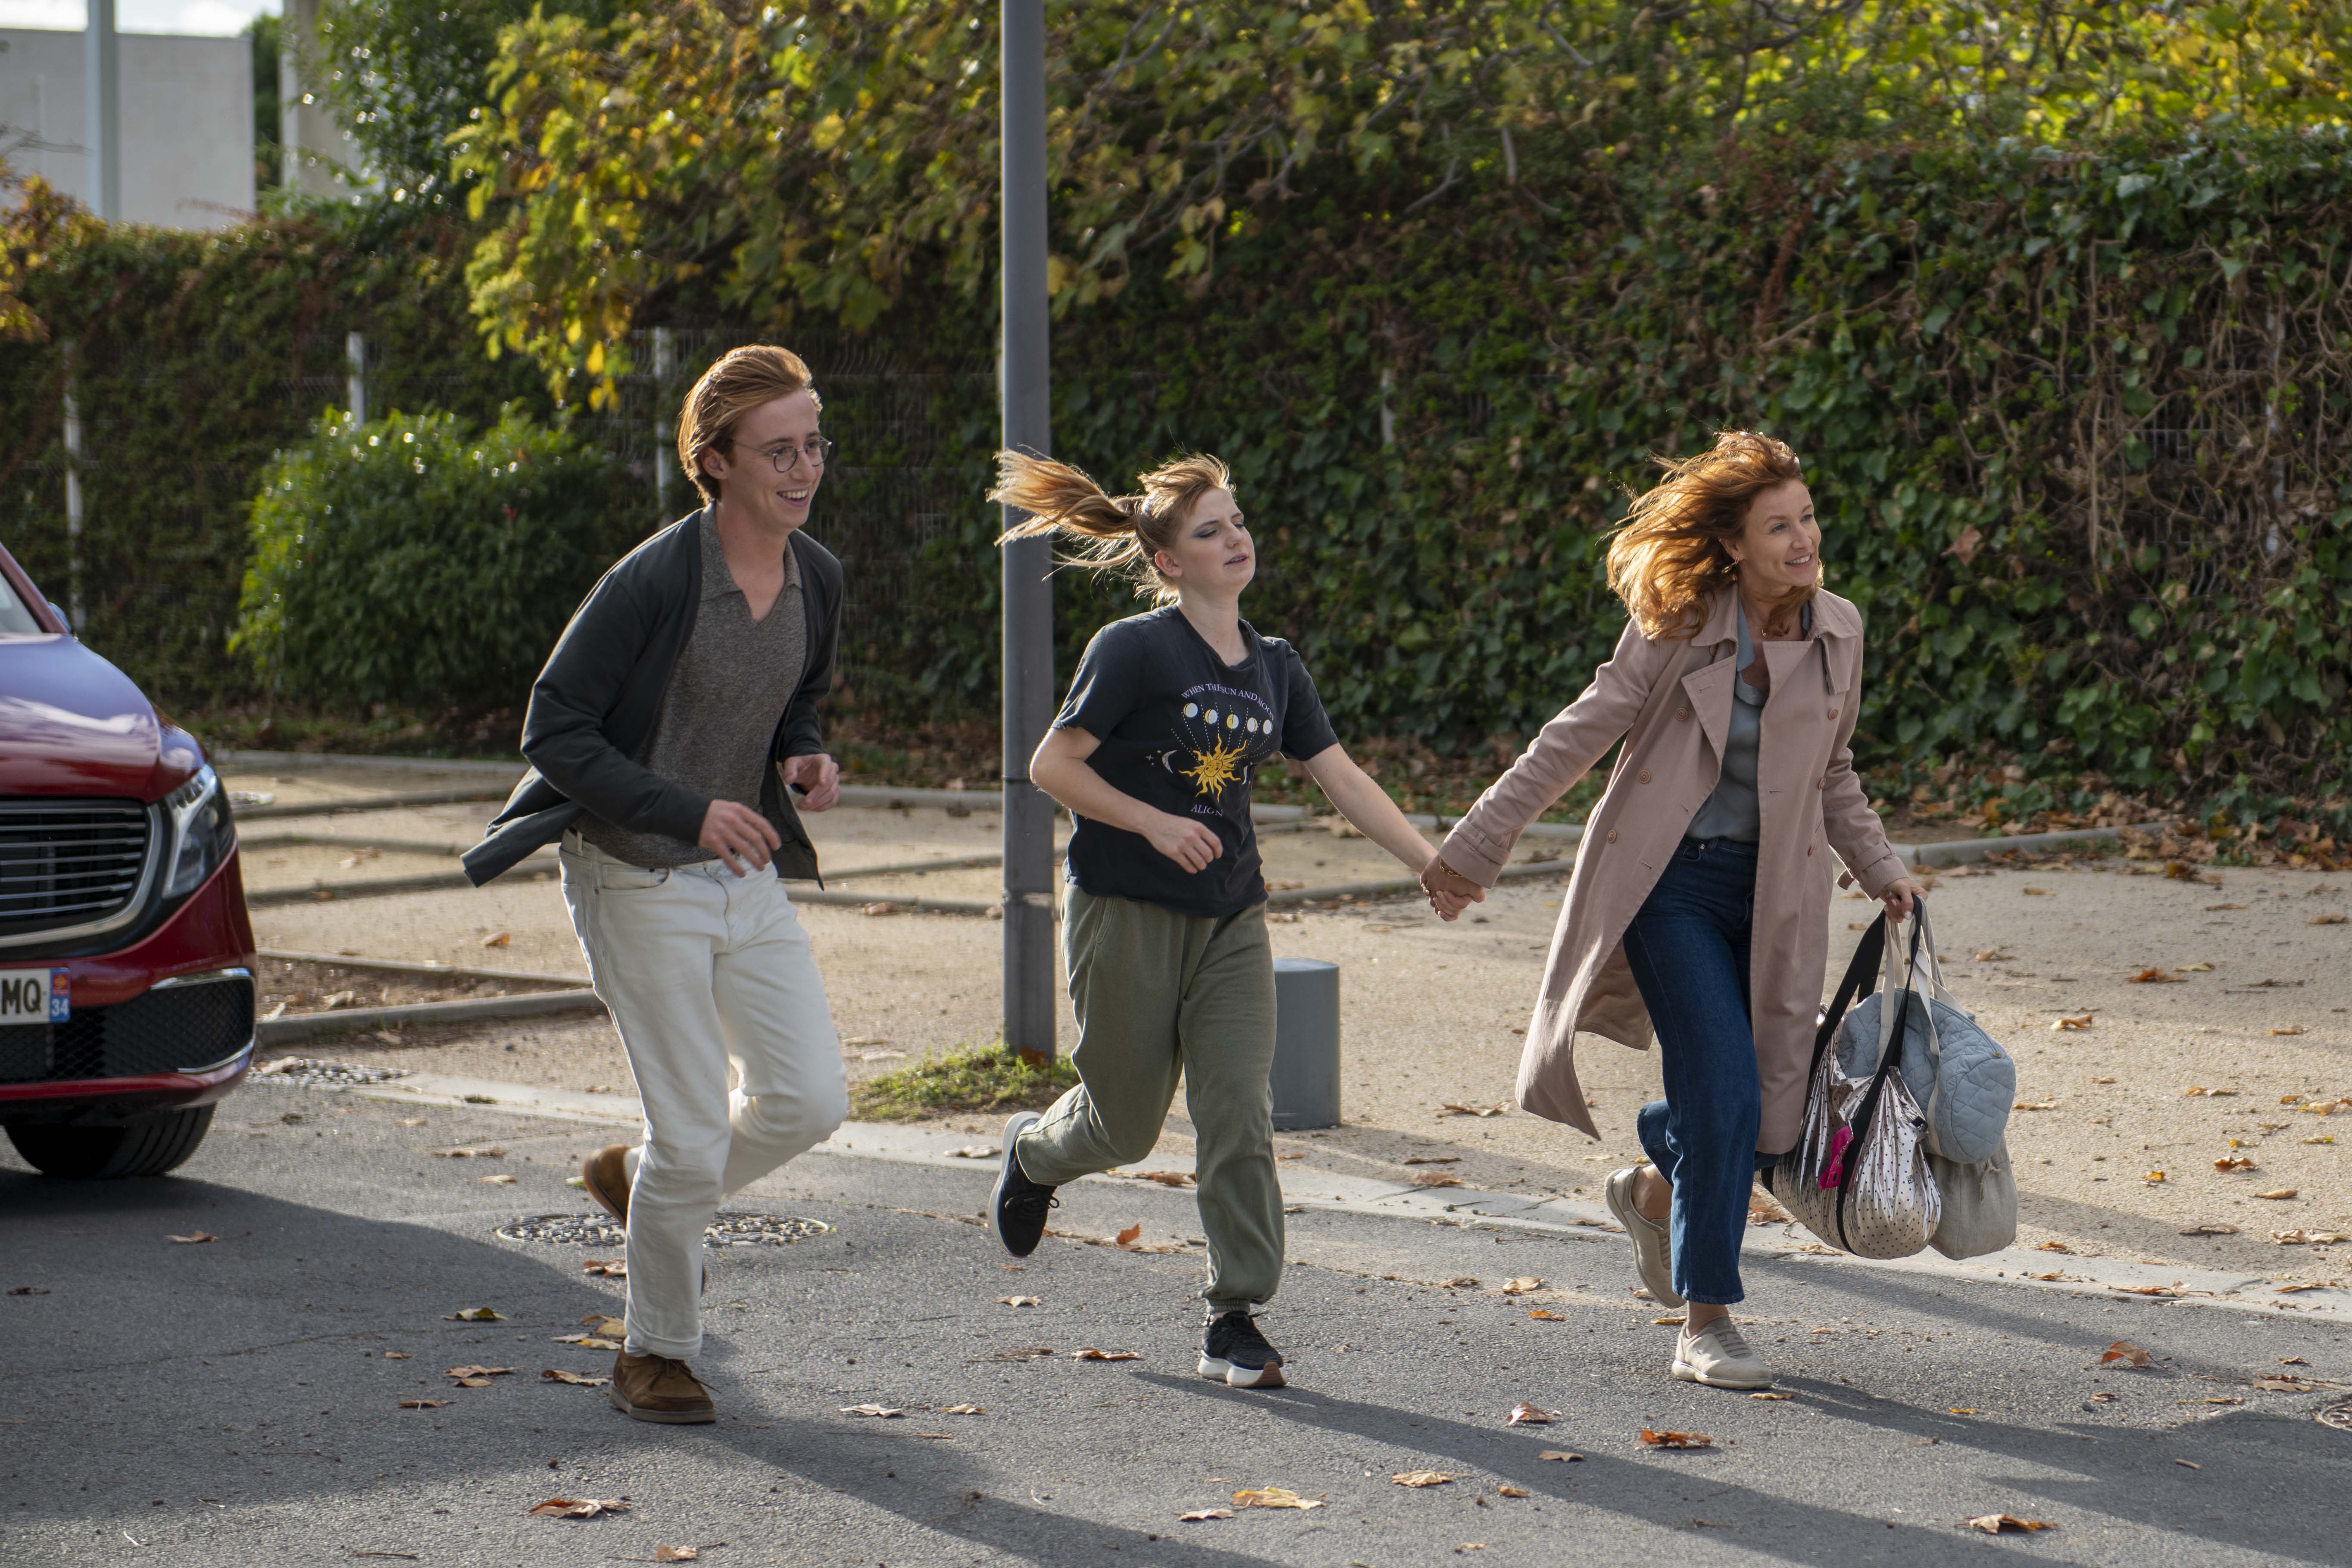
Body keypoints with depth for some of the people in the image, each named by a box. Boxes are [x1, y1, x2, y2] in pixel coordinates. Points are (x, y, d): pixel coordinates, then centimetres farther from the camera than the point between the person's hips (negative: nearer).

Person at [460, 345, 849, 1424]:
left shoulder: (816, 580, 1)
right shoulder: (655, 581, -20)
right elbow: (554, 732, -17)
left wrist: (809, 759, -4)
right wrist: (689, 812, -25)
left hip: (747, 876, 6)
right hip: (639, 882, -6)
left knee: (811, 1099, 0)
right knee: (695, 1132, -5)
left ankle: (638, 1178, 29)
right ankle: (655, 1355, 15)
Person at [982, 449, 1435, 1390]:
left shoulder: (1274, 667, 8)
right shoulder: (1134, 651, -10)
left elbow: (1345, 782, 8)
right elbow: (1052, 766, -10)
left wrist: (1435, 867, 0)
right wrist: (1154, 823, -19)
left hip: (1230, 922, 5)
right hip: (1126, 915, -5)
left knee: (1241, 1119, -6)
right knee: (1127, 1124, 7)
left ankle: (1236, 1320, 0)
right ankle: (1032, 1152, 41)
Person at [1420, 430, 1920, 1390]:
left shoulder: (1837, 630, 4)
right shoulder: (1678, 627, -9)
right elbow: (1578, 736, -5)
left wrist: (1881, 871, 13)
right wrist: (1474, 848, -5)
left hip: (1773, 890, 5)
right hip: (1670, 880, -5)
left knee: (1760, 1109, 2)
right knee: (1724, 1087, -14)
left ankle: (1654, 1189, 37)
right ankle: (1706, 1326, -2)